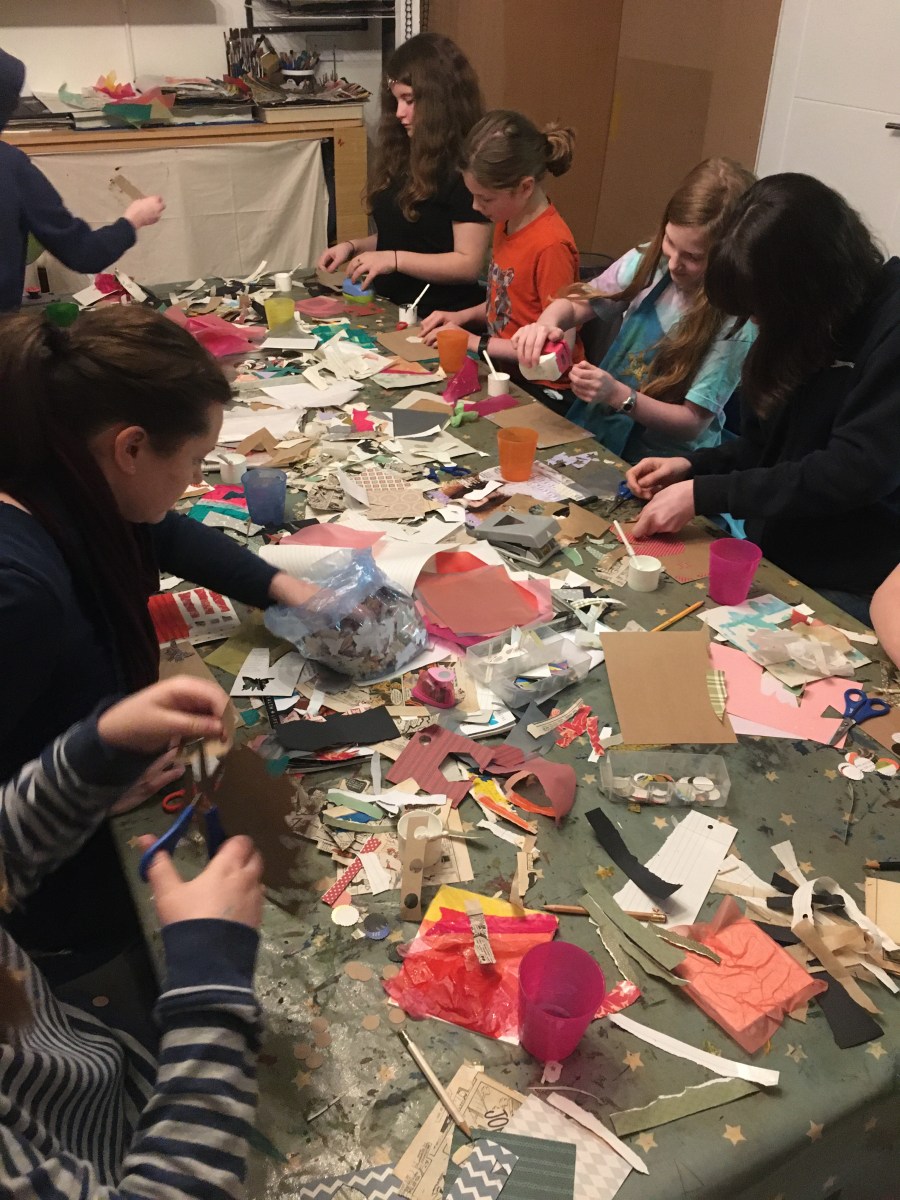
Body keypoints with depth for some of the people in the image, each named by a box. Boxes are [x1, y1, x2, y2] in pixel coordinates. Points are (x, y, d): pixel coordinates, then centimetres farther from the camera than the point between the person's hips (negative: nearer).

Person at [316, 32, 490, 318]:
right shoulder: (405, 153, 13)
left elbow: (469, 265, -14)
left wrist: (394, 259, -19)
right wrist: (354, 247, 9)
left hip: (440, 319, -7)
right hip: (390, 308, 7)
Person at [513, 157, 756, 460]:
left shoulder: (735, 324, -19)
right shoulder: (648, 261, -6)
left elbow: (693, 422, -15)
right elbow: (575, 304, 6)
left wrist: (617, 395, -29)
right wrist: (545, 324, -17)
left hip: (664, 469, -7)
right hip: (596, 434, 7)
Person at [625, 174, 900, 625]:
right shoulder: (804, 325, 5)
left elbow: (855, 472, -23)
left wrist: (703, 493, -21)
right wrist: (693, 466, -2)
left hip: (848, 591, -7)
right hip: (772, 563, 7)